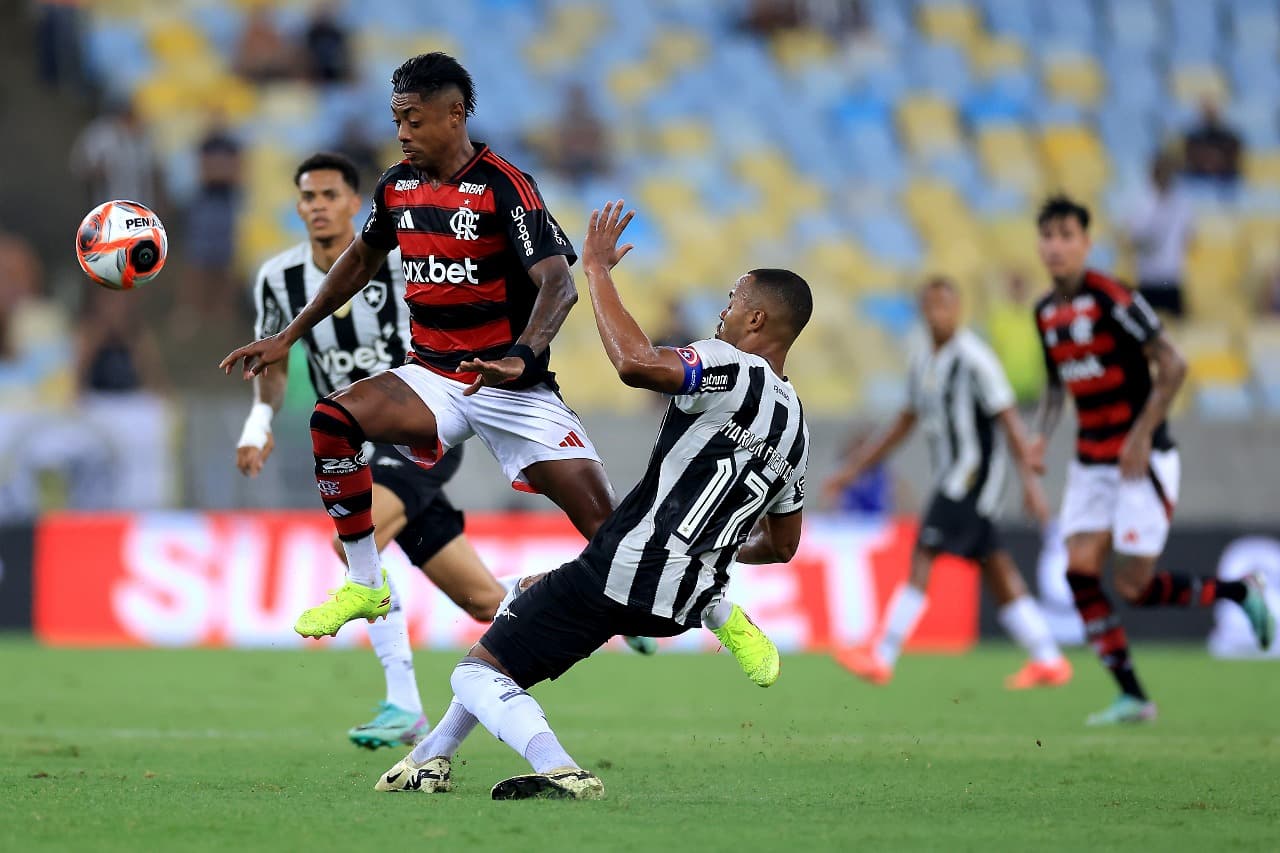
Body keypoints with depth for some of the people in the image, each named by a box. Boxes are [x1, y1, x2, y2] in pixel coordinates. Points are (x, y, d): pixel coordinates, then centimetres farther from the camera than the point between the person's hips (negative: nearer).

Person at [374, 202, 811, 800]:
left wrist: (596, 268, -16)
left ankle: (559, 772, -28)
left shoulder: (738, 371, -12)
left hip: (621, 570, -9)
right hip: (680, 604, 9)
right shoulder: (795, 429, 15)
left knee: (478, 674, -2)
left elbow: (636, 363, -29)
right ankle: (433, 755, 33)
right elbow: (781, 546, 26)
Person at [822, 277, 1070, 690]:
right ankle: (1048, 660, 9)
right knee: (996, 568, 7)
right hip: (950, 475, 8)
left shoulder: (973, 358, -12)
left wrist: (1029, 481, -18)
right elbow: (904, 424, 23)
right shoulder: (922, 360, 14)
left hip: (976, 467, -8)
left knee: (923, 555, -13)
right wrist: (854, 469, 22)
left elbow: (1009, 420, -13)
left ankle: (882, 658, -14)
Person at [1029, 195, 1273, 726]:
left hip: (1142, 460, -7)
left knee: (1133, 587, -10)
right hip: (1090, 462, 7)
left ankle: (1239, 593, 15)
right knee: (1080, 570, -9)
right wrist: (1041, 435, 4)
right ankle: (1132, 697, -3)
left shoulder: (1113, 299, -14)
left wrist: (1142, 435, -19)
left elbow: (1172, 366, -15)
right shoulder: (1046, 313, 8)